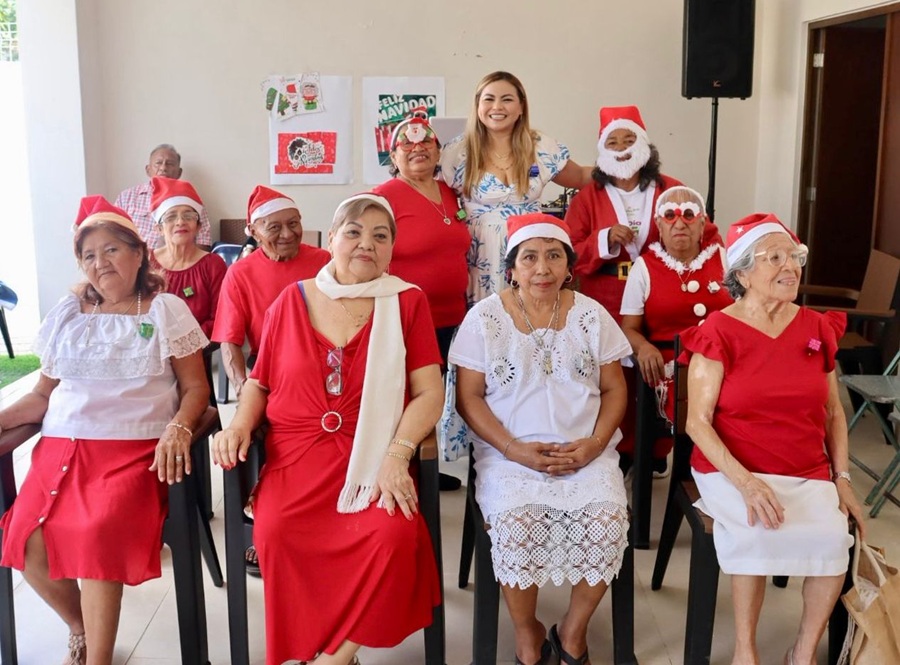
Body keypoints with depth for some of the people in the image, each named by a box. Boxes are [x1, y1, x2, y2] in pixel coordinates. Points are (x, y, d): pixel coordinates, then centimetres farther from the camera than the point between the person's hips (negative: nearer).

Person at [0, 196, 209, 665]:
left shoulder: (166, 310, 7)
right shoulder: (67, 314, 17)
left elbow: (195, 388, 4)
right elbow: (43, 394, 19)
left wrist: (178, 428, -16)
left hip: (136, 448, -4)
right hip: (62, 445, 4)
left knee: (99, 534, -30)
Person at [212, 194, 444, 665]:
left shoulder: (407, 302, 5)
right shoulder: (291, 300, 9)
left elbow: (430, 392, -1)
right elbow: (259, 381, 17)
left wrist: (396, 455, -15)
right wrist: (240, 424, -2)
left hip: (373, 454, -1)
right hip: (295, 454, 1)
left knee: (394, 535, -28)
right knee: (275, 534, -26)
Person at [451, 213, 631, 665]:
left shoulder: (591, 314, 7)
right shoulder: (485, 317, 0)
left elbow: (614, 390, 9)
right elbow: (469, 397, -1)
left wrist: (594, 443, -9)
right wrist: (514, 449, -13)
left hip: (585, 453, 2)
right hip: (510, 453, -1)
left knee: (607, 518, -24)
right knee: (515, 520, -29)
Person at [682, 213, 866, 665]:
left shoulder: (818, 328, 8)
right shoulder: (719, 332, -6)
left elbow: (834, 414, 14)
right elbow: (698, 422, -11)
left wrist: (842, 479, 3)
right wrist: (746, 482, -22)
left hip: (809, 475, 4)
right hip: (733, 470, -4)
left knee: (833, 538, -23)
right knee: (757, 535, -31)